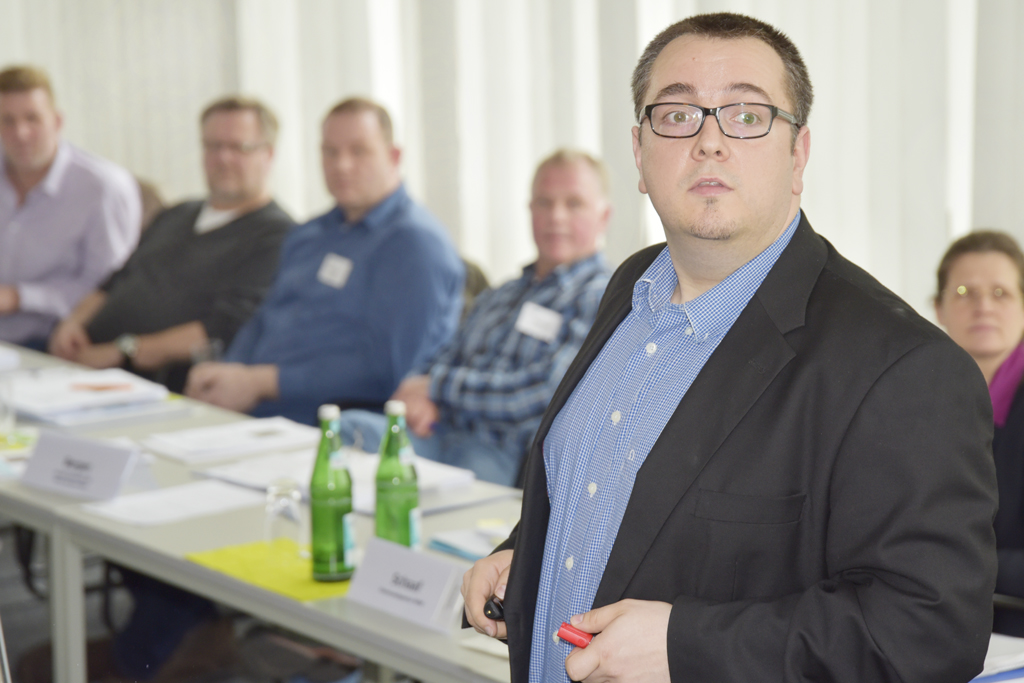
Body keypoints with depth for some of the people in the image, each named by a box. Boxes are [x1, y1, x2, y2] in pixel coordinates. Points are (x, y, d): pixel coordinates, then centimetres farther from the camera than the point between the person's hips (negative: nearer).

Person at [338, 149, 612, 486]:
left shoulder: (602, 301, 1)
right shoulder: (498, 297, 28)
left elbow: (543, 393, -10)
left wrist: (436, 386, -3)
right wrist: (417, 390, -4)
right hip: (445, 433, 6)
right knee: (350, 426, -21)